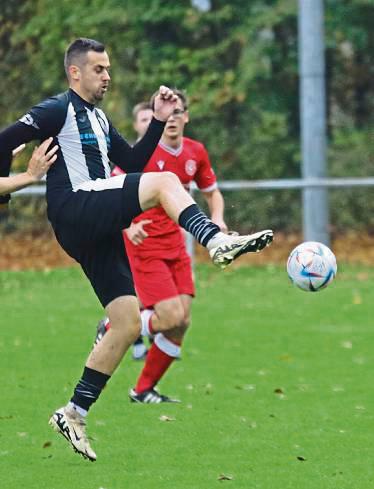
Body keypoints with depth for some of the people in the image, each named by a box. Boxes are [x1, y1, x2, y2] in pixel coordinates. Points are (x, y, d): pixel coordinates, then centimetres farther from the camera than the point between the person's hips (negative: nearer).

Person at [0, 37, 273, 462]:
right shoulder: (59, 109, -1)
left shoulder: (99, 120, 26)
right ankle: (218, 244, -40)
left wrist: (159, 121, 16)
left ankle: (74, 413, 8)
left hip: (98, 230, 9)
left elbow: (133, 163, 24)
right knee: (164, 182, -23)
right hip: (75, 210, -9)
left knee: (128, 324, 3)